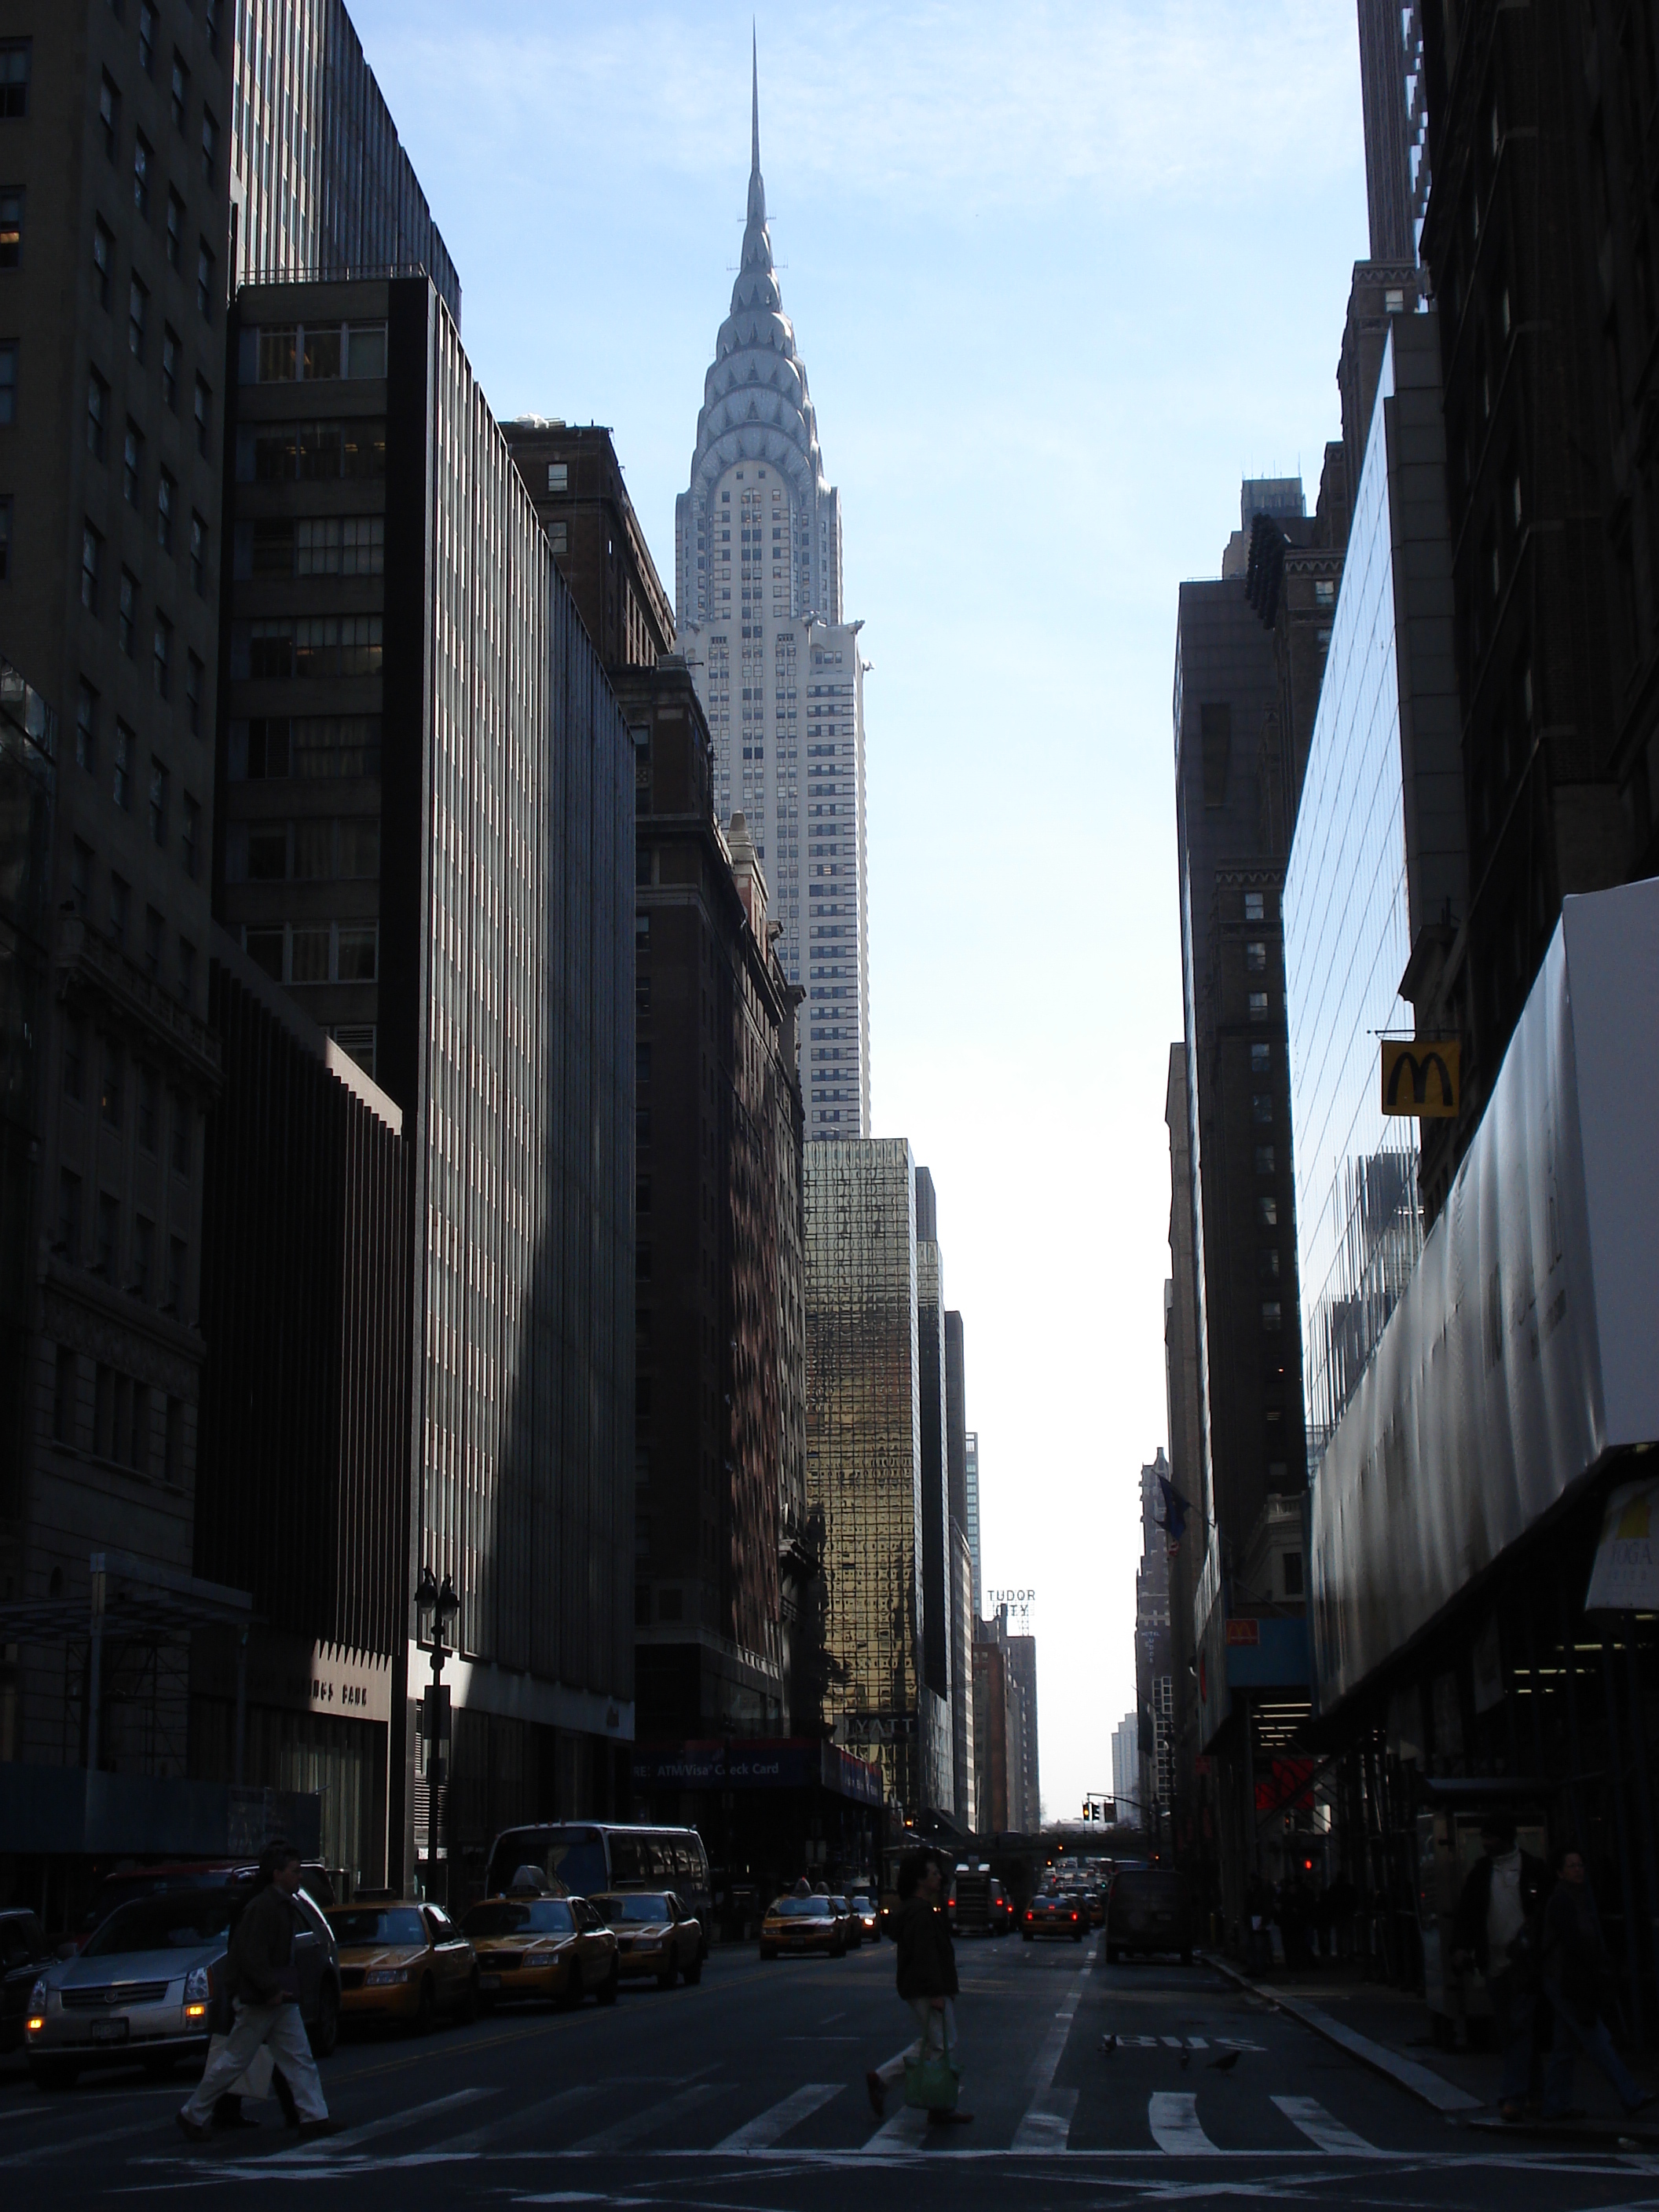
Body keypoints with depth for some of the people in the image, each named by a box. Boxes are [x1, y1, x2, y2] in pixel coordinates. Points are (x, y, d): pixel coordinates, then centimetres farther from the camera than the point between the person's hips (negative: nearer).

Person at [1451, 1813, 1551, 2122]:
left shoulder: (1534, 1870, -2)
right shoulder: (1480, 1871, 8)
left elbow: (1548, 1911, 2)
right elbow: (1465, 1912, 8)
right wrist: (1461, 1946, -5)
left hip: (1524, 1962, -4)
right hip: (1494, 1961, 4)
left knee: (1520, 2027, -10)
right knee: (1506, 2030, 8)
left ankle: (1513, 2095, -12)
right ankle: (1531, 2090, 20)